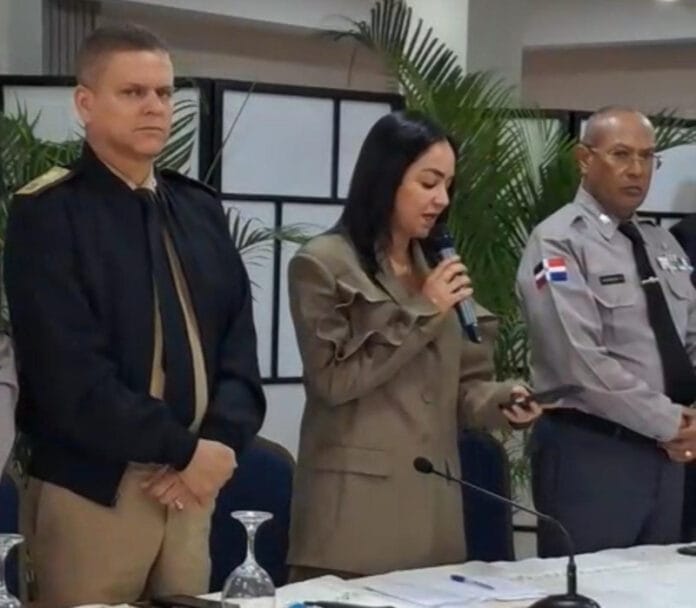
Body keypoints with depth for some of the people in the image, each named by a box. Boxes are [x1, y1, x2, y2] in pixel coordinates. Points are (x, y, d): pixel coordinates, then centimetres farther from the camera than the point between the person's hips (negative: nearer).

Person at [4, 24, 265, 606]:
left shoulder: (201, 209, 12)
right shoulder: (48, 214, -7)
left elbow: (239, 345, 8)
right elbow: (71, 373, -16)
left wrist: (217, 444, -8)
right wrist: (183, 449, -13)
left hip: (191, 485, 5)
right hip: (90, 490, -5)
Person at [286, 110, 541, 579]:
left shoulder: (439, 269, 17)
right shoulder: (322, 264, -3)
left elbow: (457, 384, 15)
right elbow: (332, 379, -11)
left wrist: (501, 400, -6)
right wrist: (421, 314, -10)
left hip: (434, 503, 6)